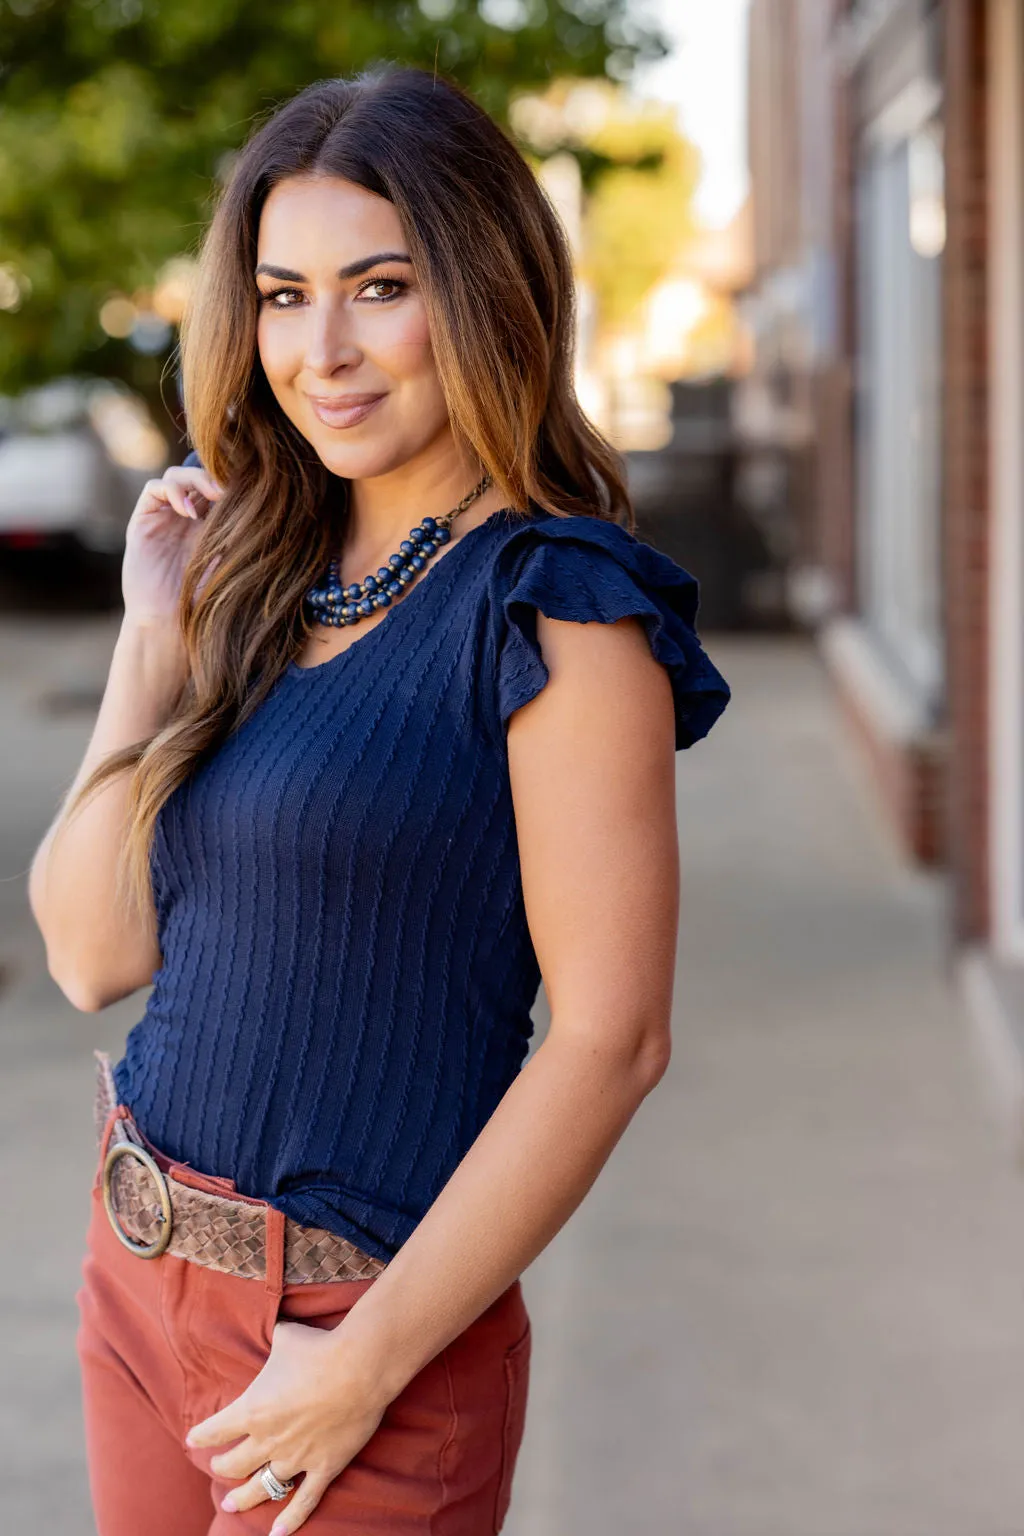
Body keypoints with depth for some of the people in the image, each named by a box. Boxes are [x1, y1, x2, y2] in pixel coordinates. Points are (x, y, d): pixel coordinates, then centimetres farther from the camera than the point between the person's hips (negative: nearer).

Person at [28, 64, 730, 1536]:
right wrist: (154, 637, -4)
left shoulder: (555, 610, -13)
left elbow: (611, 1038, -17)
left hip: (356, 1317, -6)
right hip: (140, 1279, 7)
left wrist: (365, 1366, -17)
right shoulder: (260, 587, 6)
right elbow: (94, 955, 4)